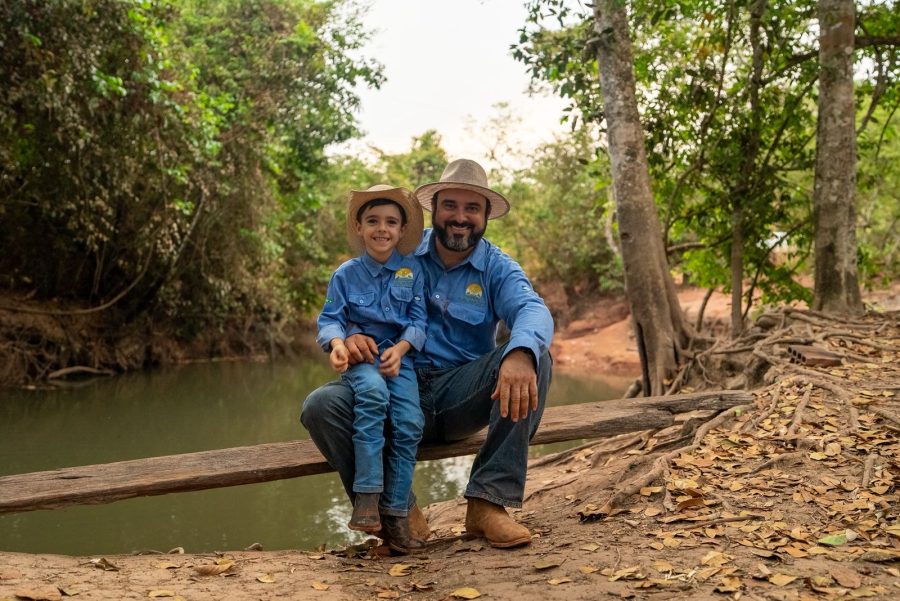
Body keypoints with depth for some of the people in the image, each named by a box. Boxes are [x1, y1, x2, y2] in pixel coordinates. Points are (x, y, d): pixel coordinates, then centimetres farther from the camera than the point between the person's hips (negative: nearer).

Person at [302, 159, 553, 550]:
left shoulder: (498, 268, 3)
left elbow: (532, 310, -18)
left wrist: (521, 353, -44)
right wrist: (348, 335, -22)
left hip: (461, 395, 0)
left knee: (533, 360, -27)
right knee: (320, 405, -25)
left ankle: (487, 502, -26)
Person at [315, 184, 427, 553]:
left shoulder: (412, 270, 6)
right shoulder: (346, 274, 5)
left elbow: (418, 320, 4)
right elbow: (330, 318, 3)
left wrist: (400, 349, -14)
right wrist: (337, 344, -19)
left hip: (398, 356, 2)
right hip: (359, 356, -1)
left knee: (410, 422, -22)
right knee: (372, 392, -36)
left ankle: (395, 513, -12)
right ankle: (366, 495, -32)